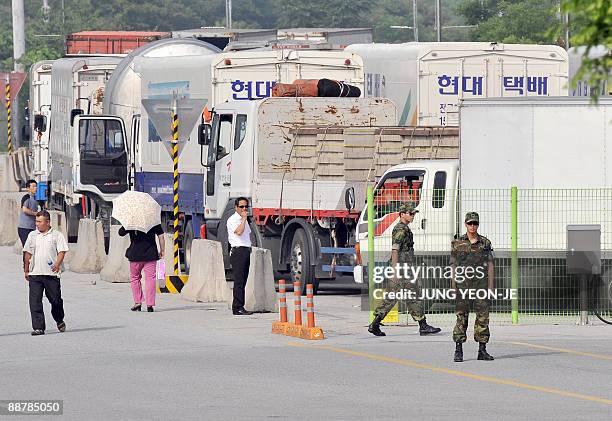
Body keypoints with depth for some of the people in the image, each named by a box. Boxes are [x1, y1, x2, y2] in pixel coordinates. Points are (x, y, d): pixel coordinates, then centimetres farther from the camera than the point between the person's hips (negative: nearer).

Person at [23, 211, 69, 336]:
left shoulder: (57, 235, 2)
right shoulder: (32, 235, 12)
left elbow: (61, 251, -5)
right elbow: (28, 253, 17)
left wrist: (57, 264, -22)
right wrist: (26, 270, 17)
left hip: (51, 273, -2)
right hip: (35, 274, 2)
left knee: (55, 300, 7)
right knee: (35, 301, -8)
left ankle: (60, 321, 33)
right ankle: (38, 328, -7)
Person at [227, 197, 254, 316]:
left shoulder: (245, 220, 21)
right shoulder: (233, 220, -7)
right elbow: (238, 231, -23)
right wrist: (244, 219, -17)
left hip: (246, 251, 9)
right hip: (238, 251, -9)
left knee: (242, 281, 7)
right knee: (239, 281, -13)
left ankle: (239, 307, 9)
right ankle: (238, 308, -16)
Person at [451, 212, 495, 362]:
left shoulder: (485, 243, 7)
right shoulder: (457, 243, 6)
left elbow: (490, 265, 7)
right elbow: (454, 267, 6)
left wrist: (490, 286, 0)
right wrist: (453, 287, -1)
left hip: (481, 282, 1)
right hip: (463, 283, -1)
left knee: (483, 316, 0)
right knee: (461, 316, -4)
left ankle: (482, 351, 6)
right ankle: (458, 351, -2)